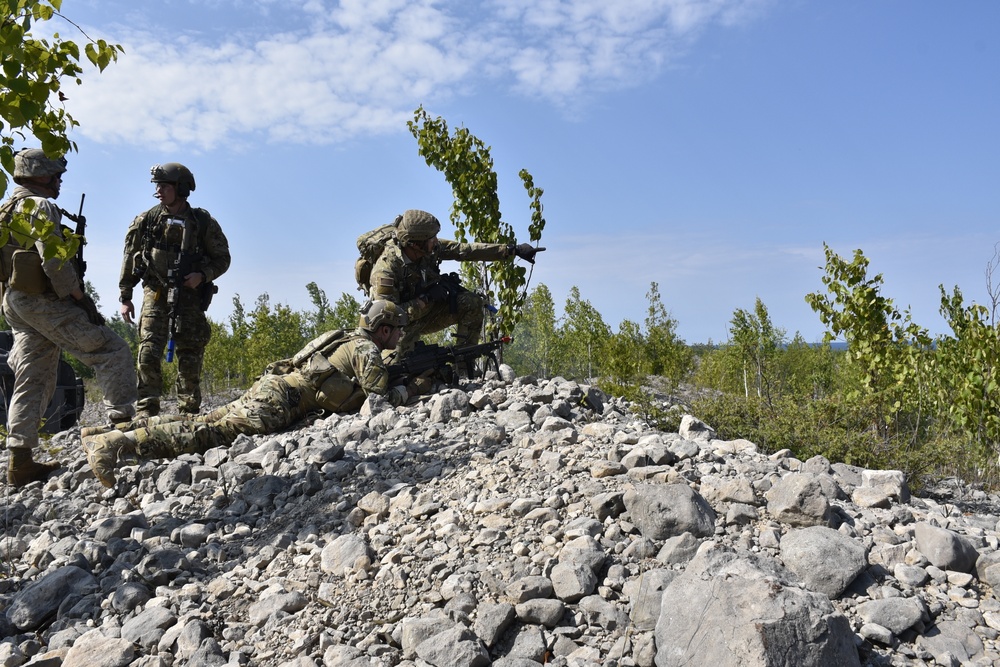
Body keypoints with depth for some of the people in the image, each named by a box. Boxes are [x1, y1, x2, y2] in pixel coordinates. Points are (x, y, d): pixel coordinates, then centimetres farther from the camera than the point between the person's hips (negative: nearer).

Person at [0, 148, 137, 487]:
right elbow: (53, 260, -21)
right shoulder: (41, 207, -10)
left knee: (33, 381, 9)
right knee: (113, 353, -5)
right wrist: (79, 296, -14)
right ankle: (122, 423, -11)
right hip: (45, 303, -10)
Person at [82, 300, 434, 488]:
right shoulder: (366, 349, -3)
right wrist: (415, 386, 5)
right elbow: (381, 399, -10)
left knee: (202, 422, 6)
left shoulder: (352, 341, 26)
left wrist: (405, 382, 28)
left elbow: (370, 386, 34)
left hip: (270, 385, 9)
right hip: (280, 399, -9)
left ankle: (107, 434, 4)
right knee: (210, 434, -19)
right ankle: (117, 446, -28)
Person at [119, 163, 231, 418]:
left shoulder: (203, 222, -4)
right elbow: (130, 260, 7)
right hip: (156, 292, 1)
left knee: (190, 358, 2)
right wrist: (125, 297, 6)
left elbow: (222, 258, 4)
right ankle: (146, 412, -4)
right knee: (148, 353, -10)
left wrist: (203, 275, -15)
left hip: (190, 294, 0)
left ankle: (188, 413, 13)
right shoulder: (147, 220, 0)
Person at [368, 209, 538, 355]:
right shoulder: (385, 270, -30)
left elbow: (468, 250, -10)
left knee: (473, 303, -12)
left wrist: (513, 249, -12)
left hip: (427, 310, 6)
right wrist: (426, 298, -31)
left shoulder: (431, 248, -14)